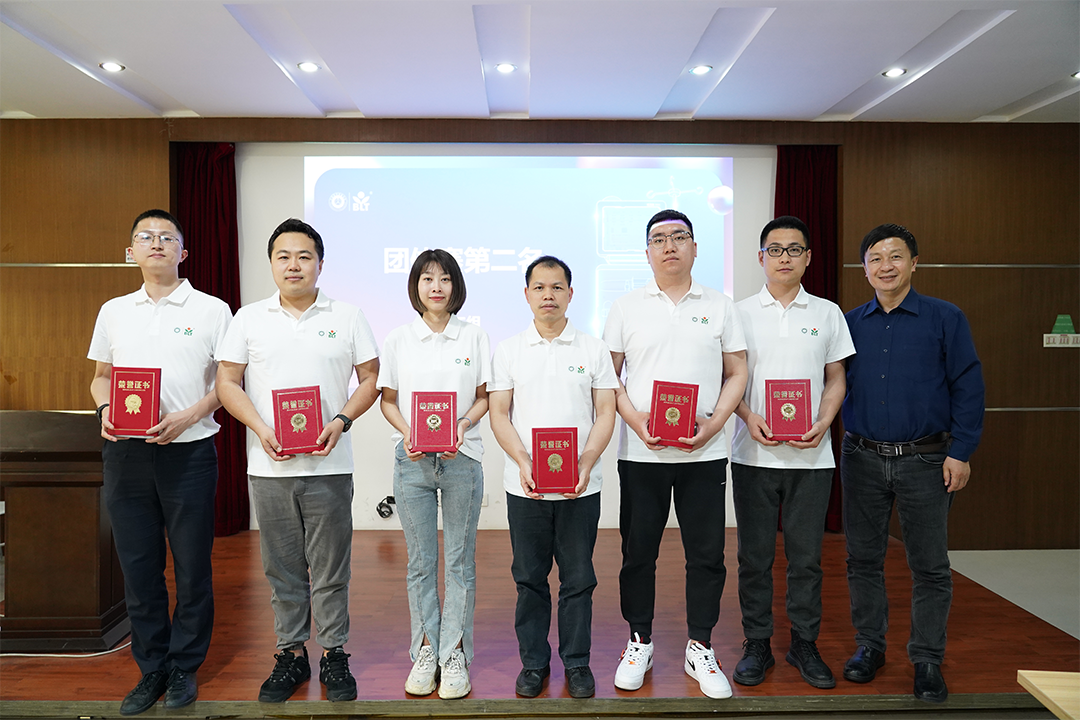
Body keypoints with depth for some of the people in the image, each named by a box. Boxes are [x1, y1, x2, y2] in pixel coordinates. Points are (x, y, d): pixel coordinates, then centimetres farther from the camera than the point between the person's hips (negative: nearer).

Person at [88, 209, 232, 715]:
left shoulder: (211, 310, 1)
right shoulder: (113, 312, 13)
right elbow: (101, 376, 19)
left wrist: (186, 417, -14)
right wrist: (105, 409, -2)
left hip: (188, 451, -3)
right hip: (125, 452, 4)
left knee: (192, 566, 4)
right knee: (138, 565, 9)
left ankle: (184, 669, 20)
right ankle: (151, 670, 24)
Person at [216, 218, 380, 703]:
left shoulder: (347, 318, 5)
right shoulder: (249, 318, 8)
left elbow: (370, 378, 5)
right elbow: (227, 381, 5)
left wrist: (341, 422, -11)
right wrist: (261, 429, -10)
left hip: (328, 464, -1)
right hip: (269, 465, 2)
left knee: (330, 567, 5)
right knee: (281, 567, 11)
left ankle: (334, 654, 19)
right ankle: (290, 654, 25)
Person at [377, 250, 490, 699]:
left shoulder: (474, 338, 3)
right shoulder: (398, 340, 5)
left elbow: (484, 397, 5)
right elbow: (387, 400, 8)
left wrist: (462, 426, -13)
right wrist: (406, 431, -11)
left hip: (462, 459, -1)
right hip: (412, 460, 1)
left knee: (460, 559, 4)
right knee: (420, 561, 7)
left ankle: (454, 653, 15)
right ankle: (425, 650, 21)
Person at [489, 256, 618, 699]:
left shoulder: (593, 349, 5)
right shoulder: (509, 350, 6)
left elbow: (605, 412, 2)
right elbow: (499, 413, 2)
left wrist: (586, 462, -13)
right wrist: (522, 462, -13)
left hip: (580, 486, 0)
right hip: (524, 486, 1)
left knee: (578, 579, 8)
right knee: (529, 578, 10)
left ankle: (577, 663, 24)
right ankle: (533, 662, 25)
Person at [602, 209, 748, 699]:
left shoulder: (720, 307, 8)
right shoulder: (626, 308, 6)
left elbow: (737, 373, 8)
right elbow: (608, 375, 5)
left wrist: (714, 423, -8)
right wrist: (636, 421, -10)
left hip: (704, 453, 1)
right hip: (641, 452, 0)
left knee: (706, 554, 7)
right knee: (638, 553, 7)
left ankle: (700, 649, 23)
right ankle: (640, 642, 25)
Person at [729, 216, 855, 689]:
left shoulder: (827, 313, 9)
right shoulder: (741, 313, 5)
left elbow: (836, 380, 10)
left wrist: (823, 423, -7)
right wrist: (749, 417, -12)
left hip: (811, 455, 1)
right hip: (753, 453, -1)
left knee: (806, 556, 8)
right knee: (754, 555, 6)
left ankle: (805, 645, 23)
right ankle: (756, 645, 20)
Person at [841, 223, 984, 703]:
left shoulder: (945, 318, -1)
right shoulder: (849, 323, 6)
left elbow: (968, 388, -3)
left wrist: (960, 452, -7)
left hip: (924, 460, -2)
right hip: (862, 459, 3)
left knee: (929, 565, 5)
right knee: (863, 559, 11)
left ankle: (927, 659, 20)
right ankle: (869, 645, 26)